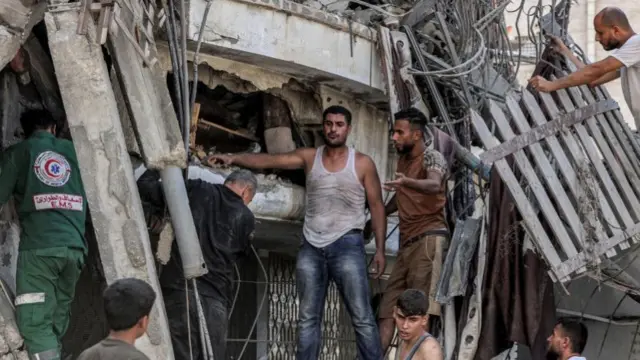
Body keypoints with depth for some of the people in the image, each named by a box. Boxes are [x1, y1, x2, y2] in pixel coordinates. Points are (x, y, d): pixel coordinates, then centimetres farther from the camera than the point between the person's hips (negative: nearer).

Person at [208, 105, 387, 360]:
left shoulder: (363, 164, 2)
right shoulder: (309, 158, 7)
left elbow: (376, 206, 3)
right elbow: (268, 161, -2)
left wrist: (380, 249, -3)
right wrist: (233, 159, -18)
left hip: (346, 244, -3)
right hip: (311, 246, 3)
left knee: (362, 316, -7)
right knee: (307, 317, 6)